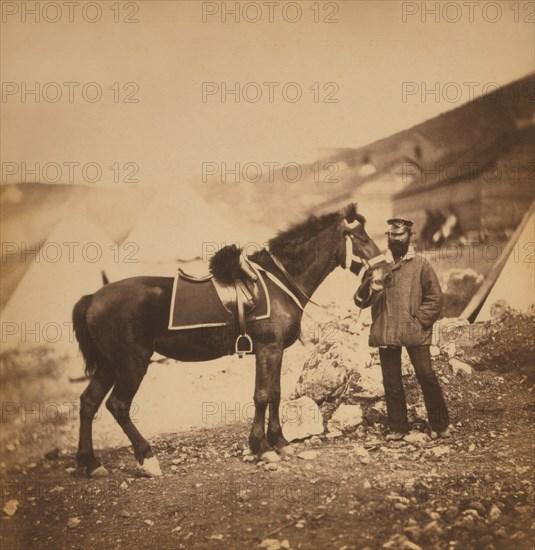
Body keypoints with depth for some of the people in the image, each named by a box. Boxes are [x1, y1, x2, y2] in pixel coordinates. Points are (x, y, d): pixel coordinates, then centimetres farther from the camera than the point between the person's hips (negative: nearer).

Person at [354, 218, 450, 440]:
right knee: (391, 383, 6)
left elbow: (435, 297, 4)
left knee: (426, 376, -4)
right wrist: (370, 289, -16)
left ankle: (440, 425, 9)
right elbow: (360, 300, 5)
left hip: (415, 332, -2)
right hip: (386, 333, 2)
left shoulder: (420, 265, 4)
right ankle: (397, 428, 17)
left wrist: (419, 320, -6)